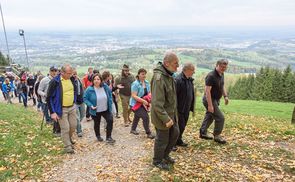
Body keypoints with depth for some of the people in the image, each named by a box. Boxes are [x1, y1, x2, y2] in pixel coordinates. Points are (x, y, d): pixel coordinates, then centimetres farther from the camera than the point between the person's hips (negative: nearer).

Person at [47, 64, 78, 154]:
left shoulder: (72, 79, -1)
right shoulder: (55, 81, -18)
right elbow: (49, 98, -14)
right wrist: (52, 112, -16)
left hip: (72, 107, 6)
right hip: (61, 109, -5)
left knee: (73, 126, 14)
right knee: (65, 128, 2)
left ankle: (69, 138, 42)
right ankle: (67, 146, 20)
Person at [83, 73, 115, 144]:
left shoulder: (105, 87, -9)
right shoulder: (89, 89, -18)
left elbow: (110, 94, 8)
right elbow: (85, 98, -8)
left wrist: (110, 103, 4)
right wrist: (91, 105, -20)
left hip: (106, 110, 2)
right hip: (95, 111, -2)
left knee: (110, 120, -10)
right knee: (97, 124, 15)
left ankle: (108, 137, 7)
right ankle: (98, 136, 43)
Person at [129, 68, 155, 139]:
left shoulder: (147, 82, 0)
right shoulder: (135, 84, -22)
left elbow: (149, 92, 10)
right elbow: (134, 96, -26)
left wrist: (150, 98, -11)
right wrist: (143, 101, -33)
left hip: (143, 104, 8)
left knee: (137, 117, 23)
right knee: (145, 117, -15)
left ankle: (133, 129, 44)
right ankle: (148, 133, 0)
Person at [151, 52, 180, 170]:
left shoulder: (169, 75, 4)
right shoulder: (159, 78, -28)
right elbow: (157, 103, -30)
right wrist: (166, 119, -27)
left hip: (171, 113, 9)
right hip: (162, 115, -9)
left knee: (175, 133, 21)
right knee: (162, 139, 9)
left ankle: (165, 155, 42)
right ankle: (157, 161, 33)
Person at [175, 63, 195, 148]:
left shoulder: (190, 79, 9)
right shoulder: (178, 80, -20)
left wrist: (191, 106, 15)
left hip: (186, 109, 8)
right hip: (179, 109, -8)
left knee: (183, 126, 17)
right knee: (180, 126, -1)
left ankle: (178, 140, 34)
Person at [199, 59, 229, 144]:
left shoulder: (222, 74, 5)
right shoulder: (211, 76, -23)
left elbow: (222, 86, 21)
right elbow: (207, 91, -27)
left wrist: (225, 96, 8)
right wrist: (210, 105, -29)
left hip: (216, 100, 9)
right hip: (210, 100, -9)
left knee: (209, 117, 18)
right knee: (220, 118, -6)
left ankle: (203, 133, 32)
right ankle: (217, 136, 11)